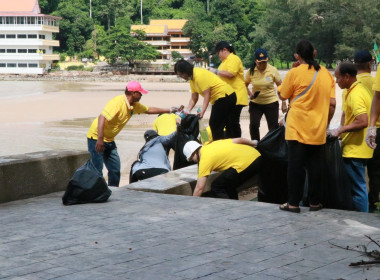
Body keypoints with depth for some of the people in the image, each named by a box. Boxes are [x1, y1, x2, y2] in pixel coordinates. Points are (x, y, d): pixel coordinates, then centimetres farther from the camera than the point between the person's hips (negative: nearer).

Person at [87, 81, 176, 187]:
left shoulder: (134, 105, 5)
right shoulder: (117, 102, -24)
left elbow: (149, 110, 23)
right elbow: (102, 118, -33)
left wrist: (168, 110, 26)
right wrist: (100, 139, -40)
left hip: (109, 140, 9)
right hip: (96, 138, -9)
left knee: (115, 169, 8)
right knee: (97, 169, -14)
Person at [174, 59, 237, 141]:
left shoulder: (199, 75, -20)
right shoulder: (192, 79, 11)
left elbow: (207, 94, -22)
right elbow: (194, 99, 10)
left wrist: (202, 112, -26)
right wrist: (187, 111, -1)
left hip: (225, 96, -10)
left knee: (215, 125, -9)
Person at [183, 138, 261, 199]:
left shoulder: (204, 160, -1)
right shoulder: (215, 144, 21)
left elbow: (199, 188, -4)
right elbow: (239, 140, 26)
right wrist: (254, 143, 44)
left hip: (244, 164, -10)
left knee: (216, 188, 2)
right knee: (229, 186, 26)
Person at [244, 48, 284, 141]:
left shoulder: (272, 70, -8)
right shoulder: (251, 71, -4)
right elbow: (245, 85, 10)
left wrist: (284, 102, -5)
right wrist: (250, 94, -10)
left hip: (271, 102, -1)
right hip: (255, 103, 1)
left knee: (274, 127, 2)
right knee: (253, 125, -12)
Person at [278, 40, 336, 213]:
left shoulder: (295, 73, -9)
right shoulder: (326, 74, 5)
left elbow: (283, 96, 1)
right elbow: (332, 103, 4)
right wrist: (326, 123, 13)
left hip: (298, 129, -4)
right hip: (318, 130, 4)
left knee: (296, 166, 1)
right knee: (315, 166, 11)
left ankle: (293, 203, 3)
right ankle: (315, 202, 16)